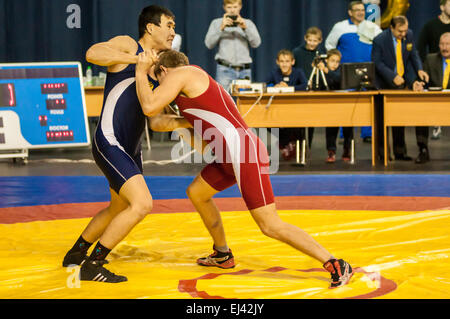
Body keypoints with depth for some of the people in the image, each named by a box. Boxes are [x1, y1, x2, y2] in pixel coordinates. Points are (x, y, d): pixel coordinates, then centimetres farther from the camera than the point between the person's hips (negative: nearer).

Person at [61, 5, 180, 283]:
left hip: (131, 148, 10)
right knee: (142, 204, -20)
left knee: (118, 209, 22)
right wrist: (137, 59, -27)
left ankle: (76, 253, 42)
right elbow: (92, 53, -26)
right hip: (109, 143, -10)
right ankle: (92, 266, -11)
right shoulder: (128, 46, -6)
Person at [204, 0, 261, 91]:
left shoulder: (248, 23, 16)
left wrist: (245, 28, -11)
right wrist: (221, 28, -9)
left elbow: (256, 43, 3)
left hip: (244, 70, 2)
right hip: (225, 70, -2)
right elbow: (209, 44, 1)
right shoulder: (216, 23, 13)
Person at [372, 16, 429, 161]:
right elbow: (377, 62, -15)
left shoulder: (409, 35, -3)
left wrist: (419, 70, -11)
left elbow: (413, 54, 7)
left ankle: (399, 152, 11)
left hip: (403, 80, 4)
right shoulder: (380, 40, -18)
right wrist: (393, 77, -24)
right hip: (385, 83, -4)